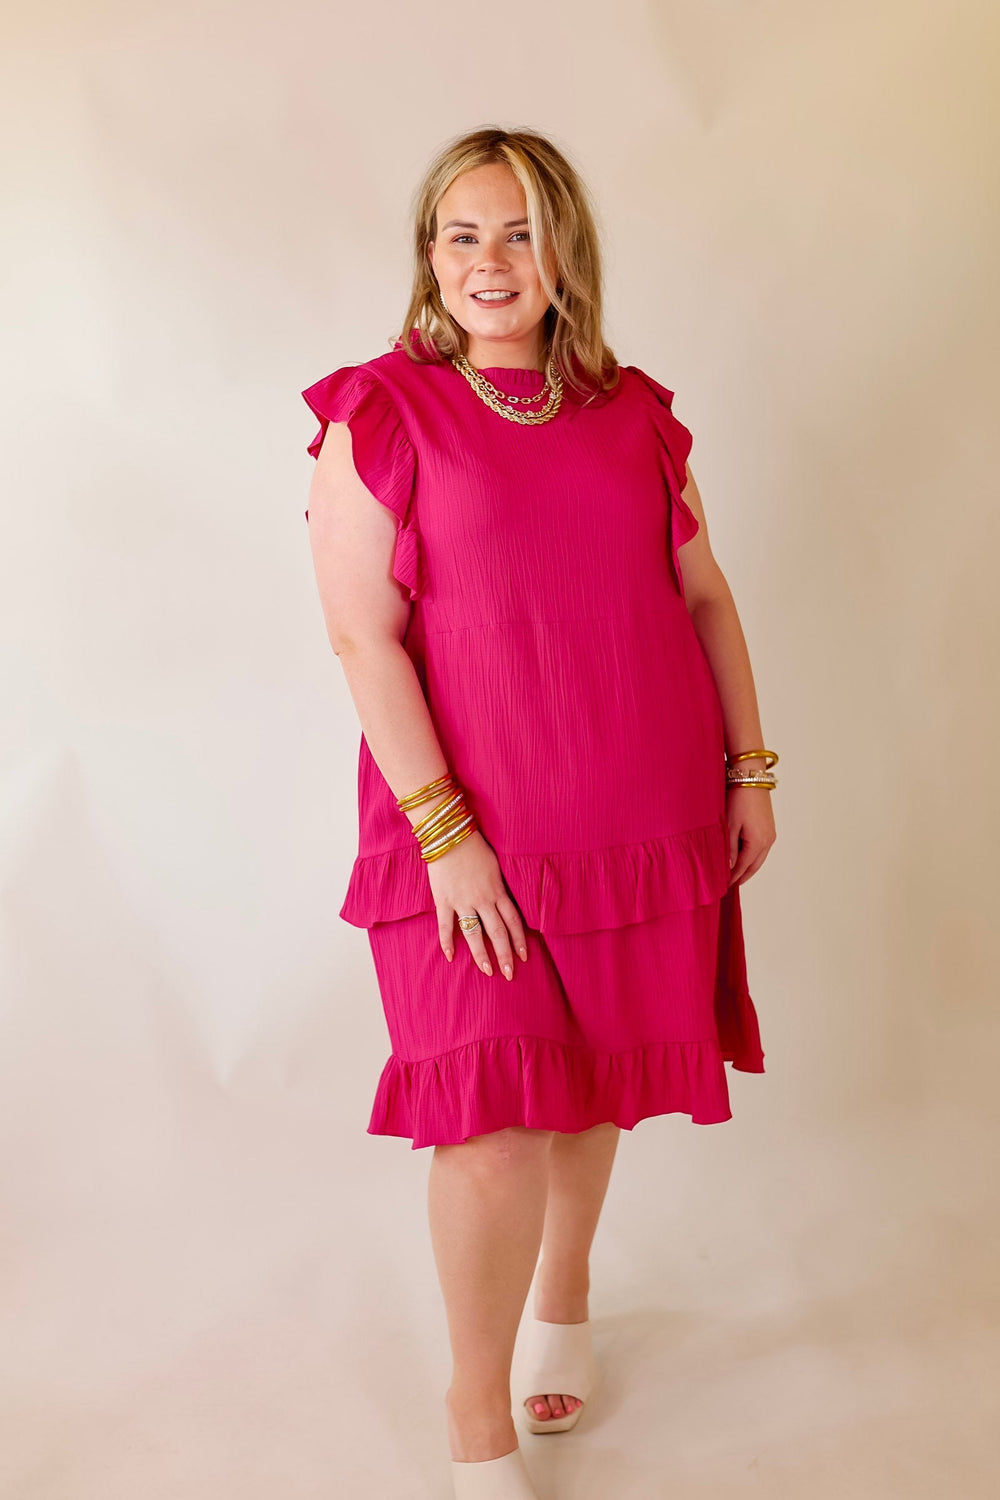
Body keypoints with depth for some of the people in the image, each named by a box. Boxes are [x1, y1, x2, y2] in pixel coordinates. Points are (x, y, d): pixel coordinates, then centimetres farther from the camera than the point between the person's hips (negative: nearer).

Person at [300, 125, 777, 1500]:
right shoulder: (378, 414, -5)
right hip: (476, 830, -4)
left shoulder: (636, 415, 8)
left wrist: (751, 770, 9)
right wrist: (441, 830, -16)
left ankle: (565, 1298, 43)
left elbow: (705, 598, 12)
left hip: (644, 814, 4)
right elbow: (363, 635, -11)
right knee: (496, 1120, -3)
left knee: (596, 1078, 16)